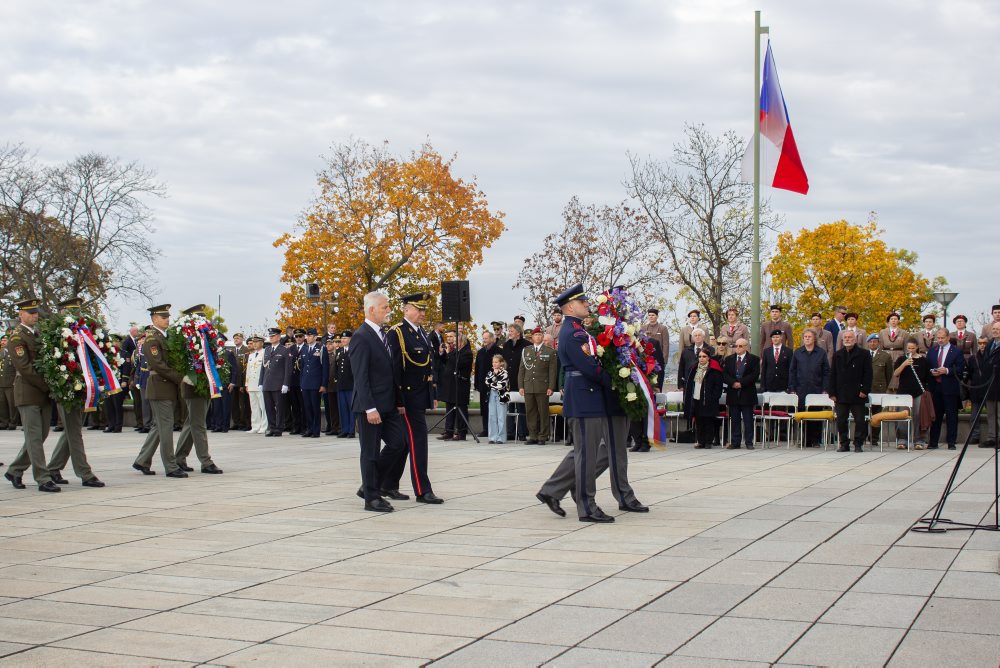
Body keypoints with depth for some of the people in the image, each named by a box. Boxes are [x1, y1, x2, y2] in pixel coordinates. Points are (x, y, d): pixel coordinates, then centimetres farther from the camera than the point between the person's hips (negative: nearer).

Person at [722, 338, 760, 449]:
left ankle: (749, 442, 5)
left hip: (747, 394, -3)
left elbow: (755, 374, -8)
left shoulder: (754, 359, 2)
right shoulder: (728, 359, 12)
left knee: (748, 420, 0)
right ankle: (735, 442, 10)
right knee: (734, 420, 5)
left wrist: (741, 383, -16)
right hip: (733, 394, 3)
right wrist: (733, 383, -13)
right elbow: (724, 374, 5)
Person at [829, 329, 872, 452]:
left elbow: (868, 374, -3)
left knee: (859, 420, 1)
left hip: (857, 395, -3)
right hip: (841, 395, 3)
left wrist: (864, 390, -12)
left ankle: (858, 444, 8)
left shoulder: (863, 354, 1)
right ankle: (844, 444, 12)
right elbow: (833, 375, 11)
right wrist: (832, 392, 3)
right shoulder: (837, 355, 12)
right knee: (841, 421, 4)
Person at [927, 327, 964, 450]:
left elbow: (960, 369, -7)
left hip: (950, 388, -3)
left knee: (952, 416, 0)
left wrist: (947, 371, -18)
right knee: (935, 415, 7)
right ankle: (933, 442, 11)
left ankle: (951, 443, 5)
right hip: (935, 387, 4)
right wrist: (932, 372, -6)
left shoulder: (956, 352, -1)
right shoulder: (931, 351, 13)